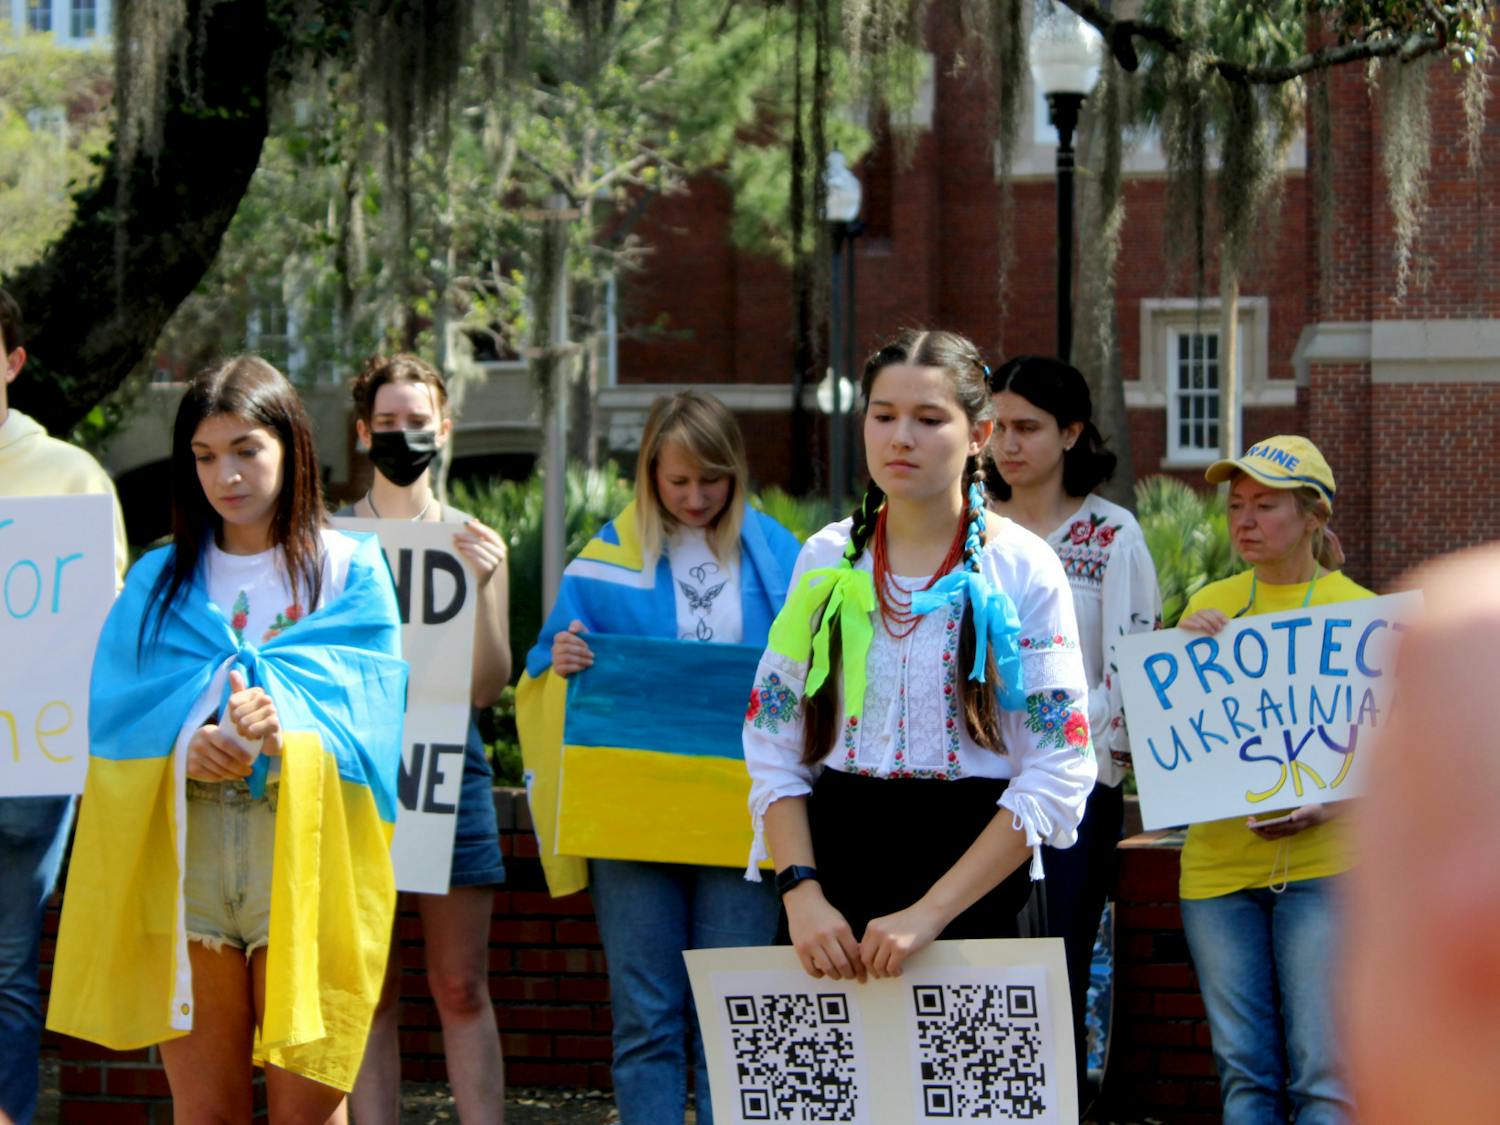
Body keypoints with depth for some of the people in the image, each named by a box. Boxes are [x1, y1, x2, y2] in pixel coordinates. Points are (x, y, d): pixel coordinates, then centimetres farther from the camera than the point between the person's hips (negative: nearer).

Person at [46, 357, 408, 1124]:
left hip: (307, 847, -2)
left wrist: (286, 718, -24)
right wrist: (191, 745, -16)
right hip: (184, 851, 2)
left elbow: (367, 701, -4)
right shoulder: (159, 581, 15)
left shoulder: (350, 570, 8)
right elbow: (115, 713, 4)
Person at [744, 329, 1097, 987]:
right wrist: (802, 893, -12)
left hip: (978, 881, -2)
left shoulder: (1022, 568, -3)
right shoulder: (826, 560, 7)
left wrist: (930, 913, -17)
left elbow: (1057, 776, -10)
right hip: (835, 858, 2)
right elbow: (772, 747, 5)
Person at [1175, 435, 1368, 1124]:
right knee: (1244, 1068, 4)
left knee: (1323, 1068, -9)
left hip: (1323, 862, -3)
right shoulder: (1210, 606, 13)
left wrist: (1331, 807, -17)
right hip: (1219, 862, 4)